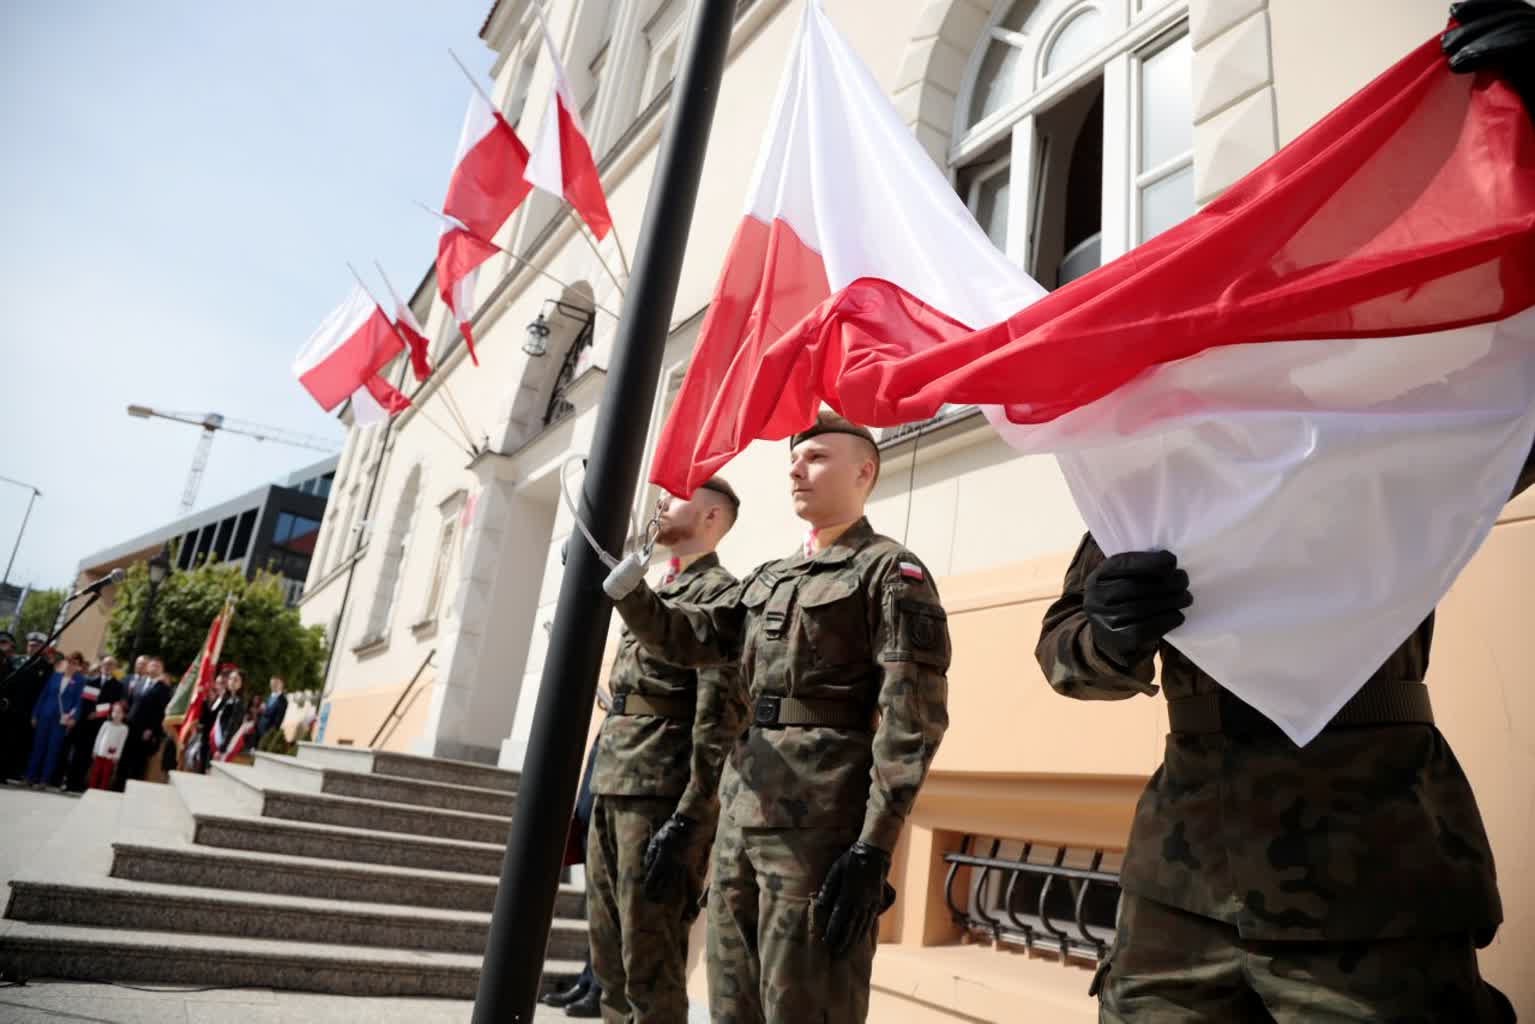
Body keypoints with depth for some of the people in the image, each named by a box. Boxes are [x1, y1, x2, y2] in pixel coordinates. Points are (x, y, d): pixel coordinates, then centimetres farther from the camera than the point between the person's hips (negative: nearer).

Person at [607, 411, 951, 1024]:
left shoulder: (891, 573, -5)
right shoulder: (767, 578, 19)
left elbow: (913, 718, -13)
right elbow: (686, 637, 12)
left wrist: (874, 846, -19)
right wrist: (620, 577, -4)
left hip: (820, 825, -7)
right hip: (741, 813, 8)